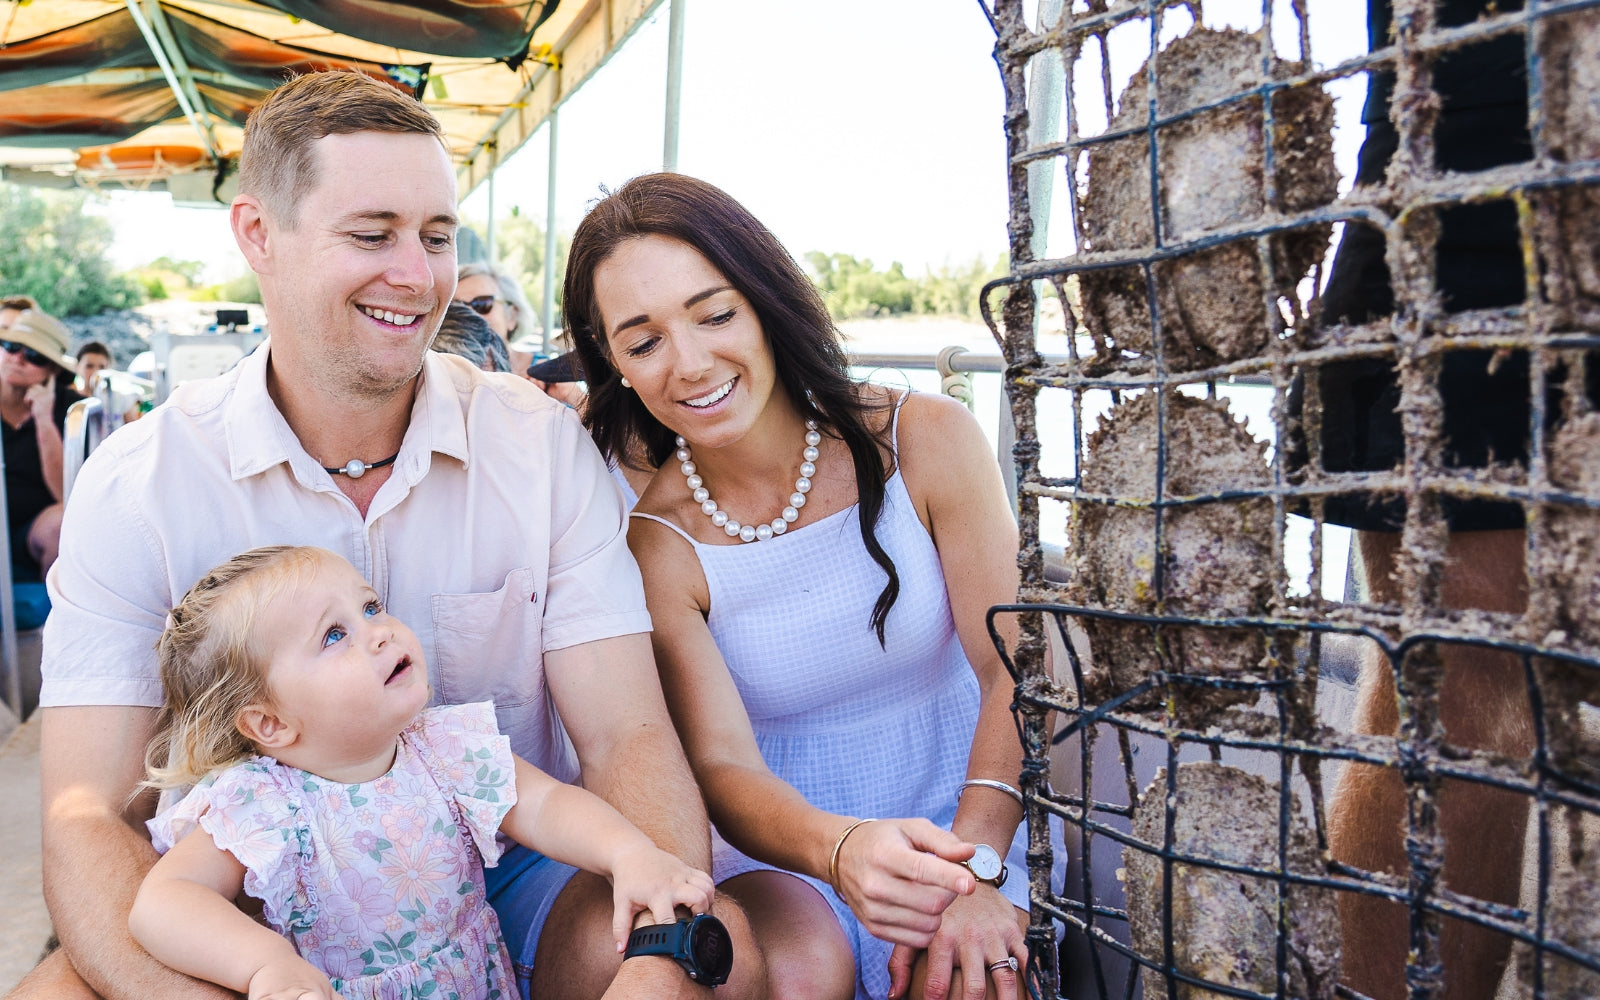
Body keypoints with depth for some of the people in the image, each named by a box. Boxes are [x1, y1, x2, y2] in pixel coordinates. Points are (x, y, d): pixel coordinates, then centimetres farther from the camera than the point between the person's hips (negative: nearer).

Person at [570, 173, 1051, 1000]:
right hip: (780, 853, 0)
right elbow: (722, 767, -15)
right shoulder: (657, 545, -9)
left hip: (972, 830, 1)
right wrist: (839, 848, -38)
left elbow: (1016, 668, -10)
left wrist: (974, 868, -25)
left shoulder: (927, 442, -8)